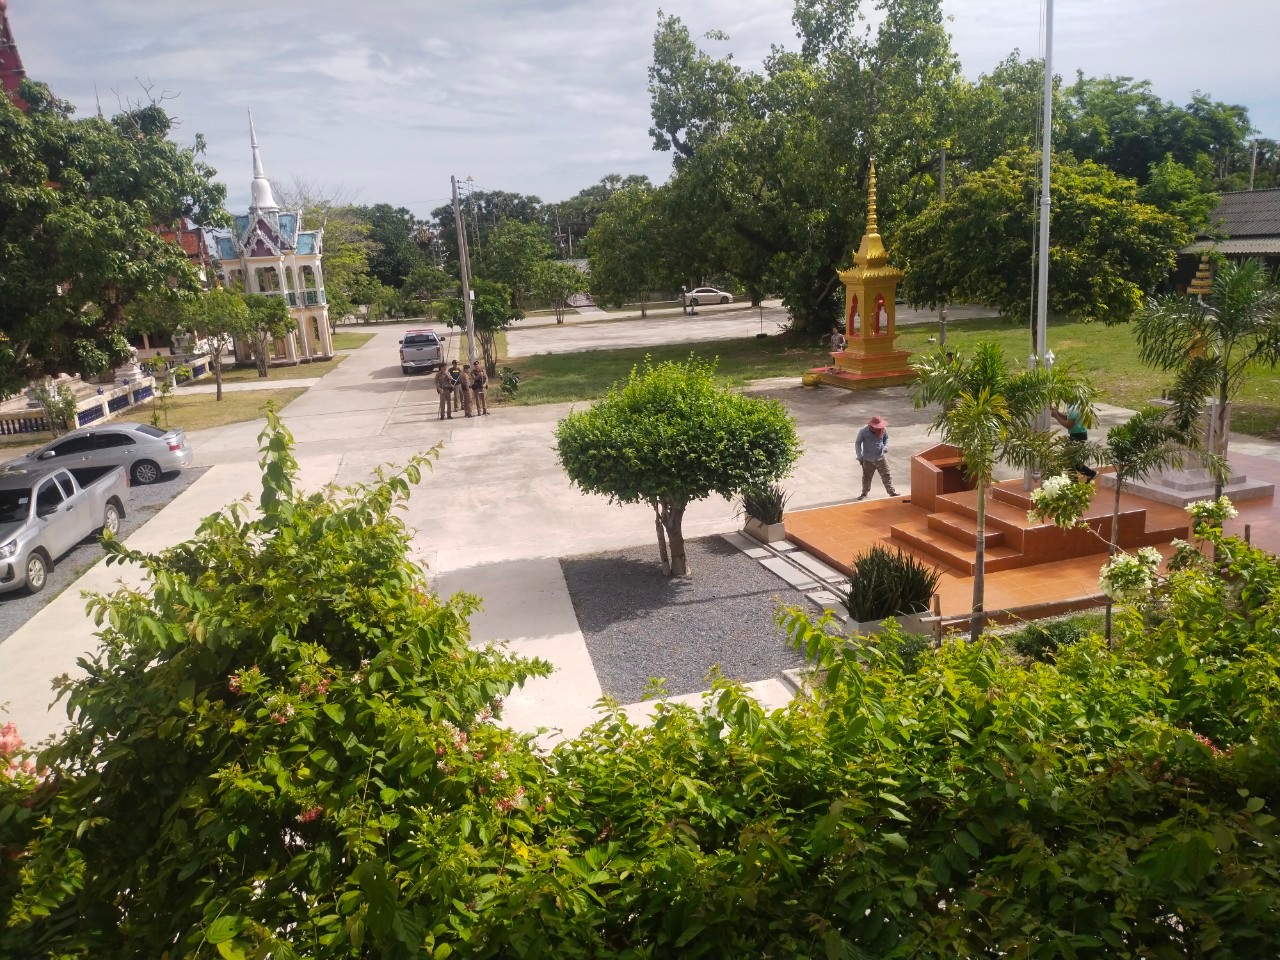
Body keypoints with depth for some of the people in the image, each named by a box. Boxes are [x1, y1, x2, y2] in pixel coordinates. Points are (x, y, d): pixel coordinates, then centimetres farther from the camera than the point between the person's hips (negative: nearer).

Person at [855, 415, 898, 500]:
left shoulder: (884, 430, -10)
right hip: (868, 460, -2)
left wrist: (886, 446, -9)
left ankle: (891, 491, 12)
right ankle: (864, 493, 27)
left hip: (881, 458, 2)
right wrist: (859, 456, -8)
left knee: (886, 475, 4)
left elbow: (886, 438, 11)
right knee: (866, 477, 10)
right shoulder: (863, 432, -18)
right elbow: (857, 443, -5)